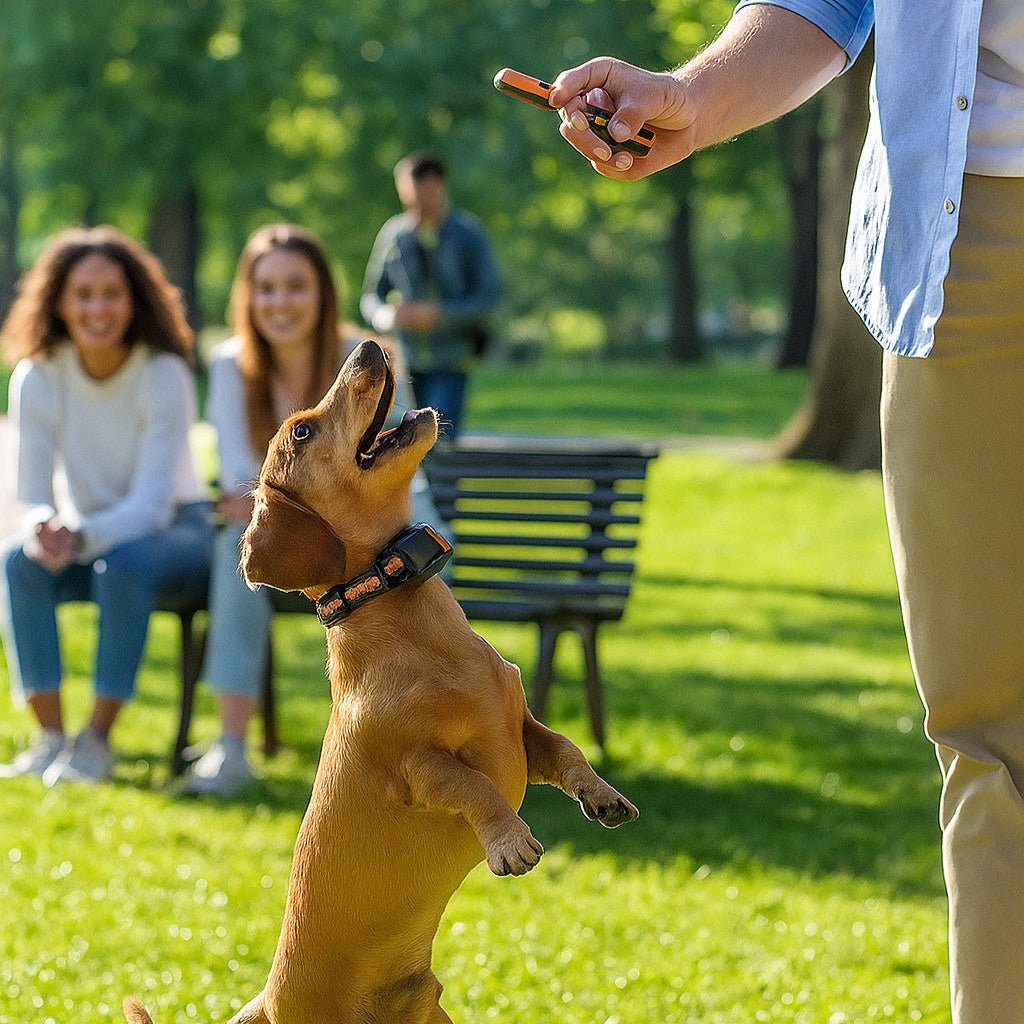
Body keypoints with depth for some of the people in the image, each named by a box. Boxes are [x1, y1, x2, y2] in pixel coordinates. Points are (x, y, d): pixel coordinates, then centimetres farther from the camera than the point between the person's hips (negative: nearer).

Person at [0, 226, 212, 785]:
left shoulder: (164, 375, -19)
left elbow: (154, 502, -24)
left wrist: (82, 537, -43)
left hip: (174, 531, -3)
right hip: (87, 538, 3)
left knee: (122, 563, -36)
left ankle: (96, 740, -26)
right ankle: (51, 737, -24)